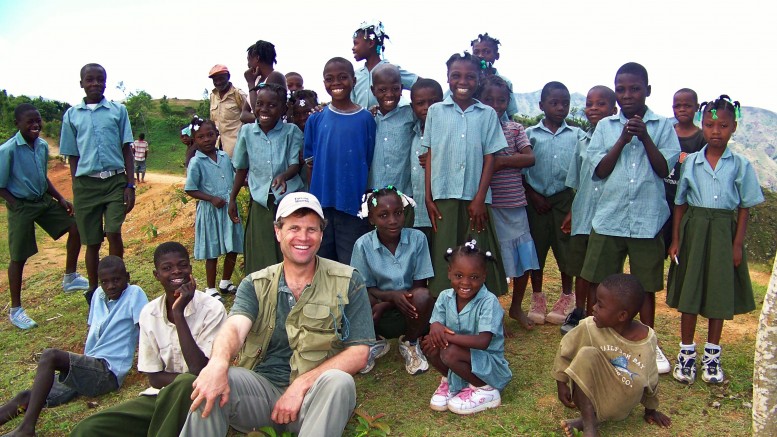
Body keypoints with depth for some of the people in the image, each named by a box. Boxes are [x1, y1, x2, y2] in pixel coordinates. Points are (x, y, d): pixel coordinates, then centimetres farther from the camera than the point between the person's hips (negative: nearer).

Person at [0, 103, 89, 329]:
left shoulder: (42, 145, -1)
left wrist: (60, 198, 6)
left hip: (44, 200, 6)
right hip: (21, 206, -6)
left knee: (75, 226, 0)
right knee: (18, 257, 2)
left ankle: (69, 279, 18)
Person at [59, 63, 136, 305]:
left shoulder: (118, 110, 6)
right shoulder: (71, 115, 9)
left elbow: (127, 150, 5)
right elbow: (73, 156, 11)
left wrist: (130, 185, -2)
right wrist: (75, 192, 7)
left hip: (115, 180, -1)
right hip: (85, 183, 1)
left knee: (114, 233, -13)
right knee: (92, 242, 7)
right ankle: (93, 291, 23)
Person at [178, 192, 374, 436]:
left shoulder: (348, 282, -1)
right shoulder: (255, 285, 6)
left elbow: (358, 353, -7)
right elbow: (235, 327, -14)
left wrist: (301, 384, -19)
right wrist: (218, 361, -39)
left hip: (317, 395, -1)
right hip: (262, 386, 2)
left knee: (339, 382, -34)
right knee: (211, 383, -27)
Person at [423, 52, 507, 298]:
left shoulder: (487, 114, 6)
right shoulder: (436, 111, 6)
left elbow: (489, 158, 4)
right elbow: (430, 156, 6)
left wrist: (480, 199, -3)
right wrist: (428, 198, 1)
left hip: (475, 199, 0)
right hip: (444, 198, 0)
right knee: (443, 259, 2)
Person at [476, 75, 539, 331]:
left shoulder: (515, 129, 7)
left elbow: (530, 158, -4)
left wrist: (501, 161, -15)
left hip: (514, 205, 3)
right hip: (486, 205, -3)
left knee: (524, 260, 9)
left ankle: (516, 307, 29)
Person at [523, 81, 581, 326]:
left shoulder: (576, 135, 3)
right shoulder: (531, 134, 2)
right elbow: (521, 170, 2)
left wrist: (576, 201, -4)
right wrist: (533, 196, -5)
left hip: (565, 198, 0)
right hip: (536, 199, 0)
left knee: (566, 248, 6)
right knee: (536, 248, 6)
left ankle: (567, 297, 23)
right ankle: (537, 298, 21)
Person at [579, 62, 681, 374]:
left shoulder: (663, 127, 3)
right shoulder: (605, 127, 6)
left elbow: (664, 169, -5)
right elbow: (600, 170, -1)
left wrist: (645, 137, -15)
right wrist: (623, 140, -12)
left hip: (647, 220, -1)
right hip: (609, 218, 1)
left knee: (646, 285, 9)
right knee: (602, 283, 9)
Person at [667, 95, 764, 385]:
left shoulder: (740, 165, -1)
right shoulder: (690, 162, 0)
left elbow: (744, 207, 2)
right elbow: (680, 203, 4)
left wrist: (738, 244, -3)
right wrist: (675, 239, 0)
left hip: (723, 232, 0)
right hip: (694, 229, 0)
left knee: (720, 293, 8)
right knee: (689, 291, 5)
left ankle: (712, 355, 23)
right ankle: (686, 352, 19)